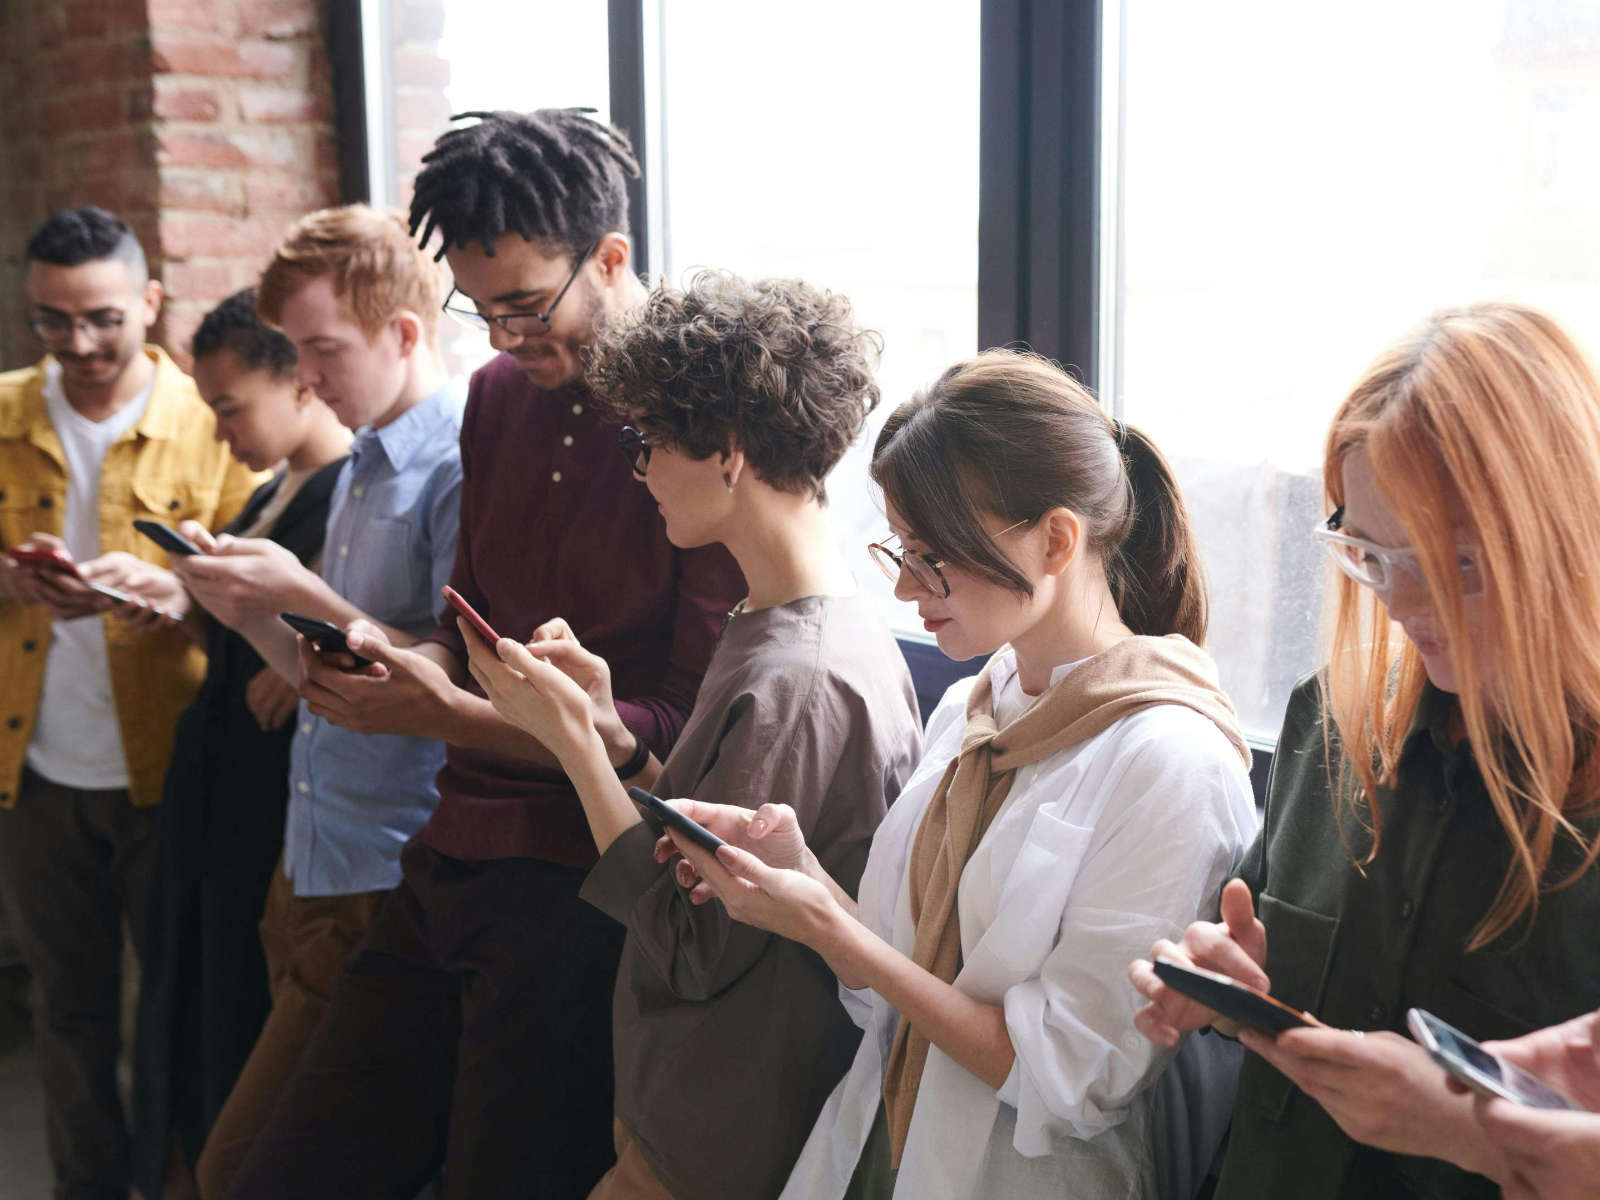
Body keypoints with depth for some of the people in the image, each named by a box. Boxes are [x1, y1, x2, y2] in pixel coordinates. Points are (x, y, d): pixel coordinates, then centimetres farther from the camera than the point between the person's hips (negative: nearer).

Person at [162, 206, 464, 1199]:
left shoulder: (458, 468, -16)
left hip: (387, 883, -9)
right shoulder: (359, 469, 14)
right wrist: (247, 611, -1)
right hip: (316, 858, 9)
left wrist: (306, 594, -21)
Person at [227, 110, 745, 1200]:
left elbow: (687, 731, -15)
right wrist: (393, 660, -3)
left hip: (583, 892, -7)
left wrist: (446, 713, -18)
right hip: (450, 863, 7)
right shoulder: (501, 396, 12)